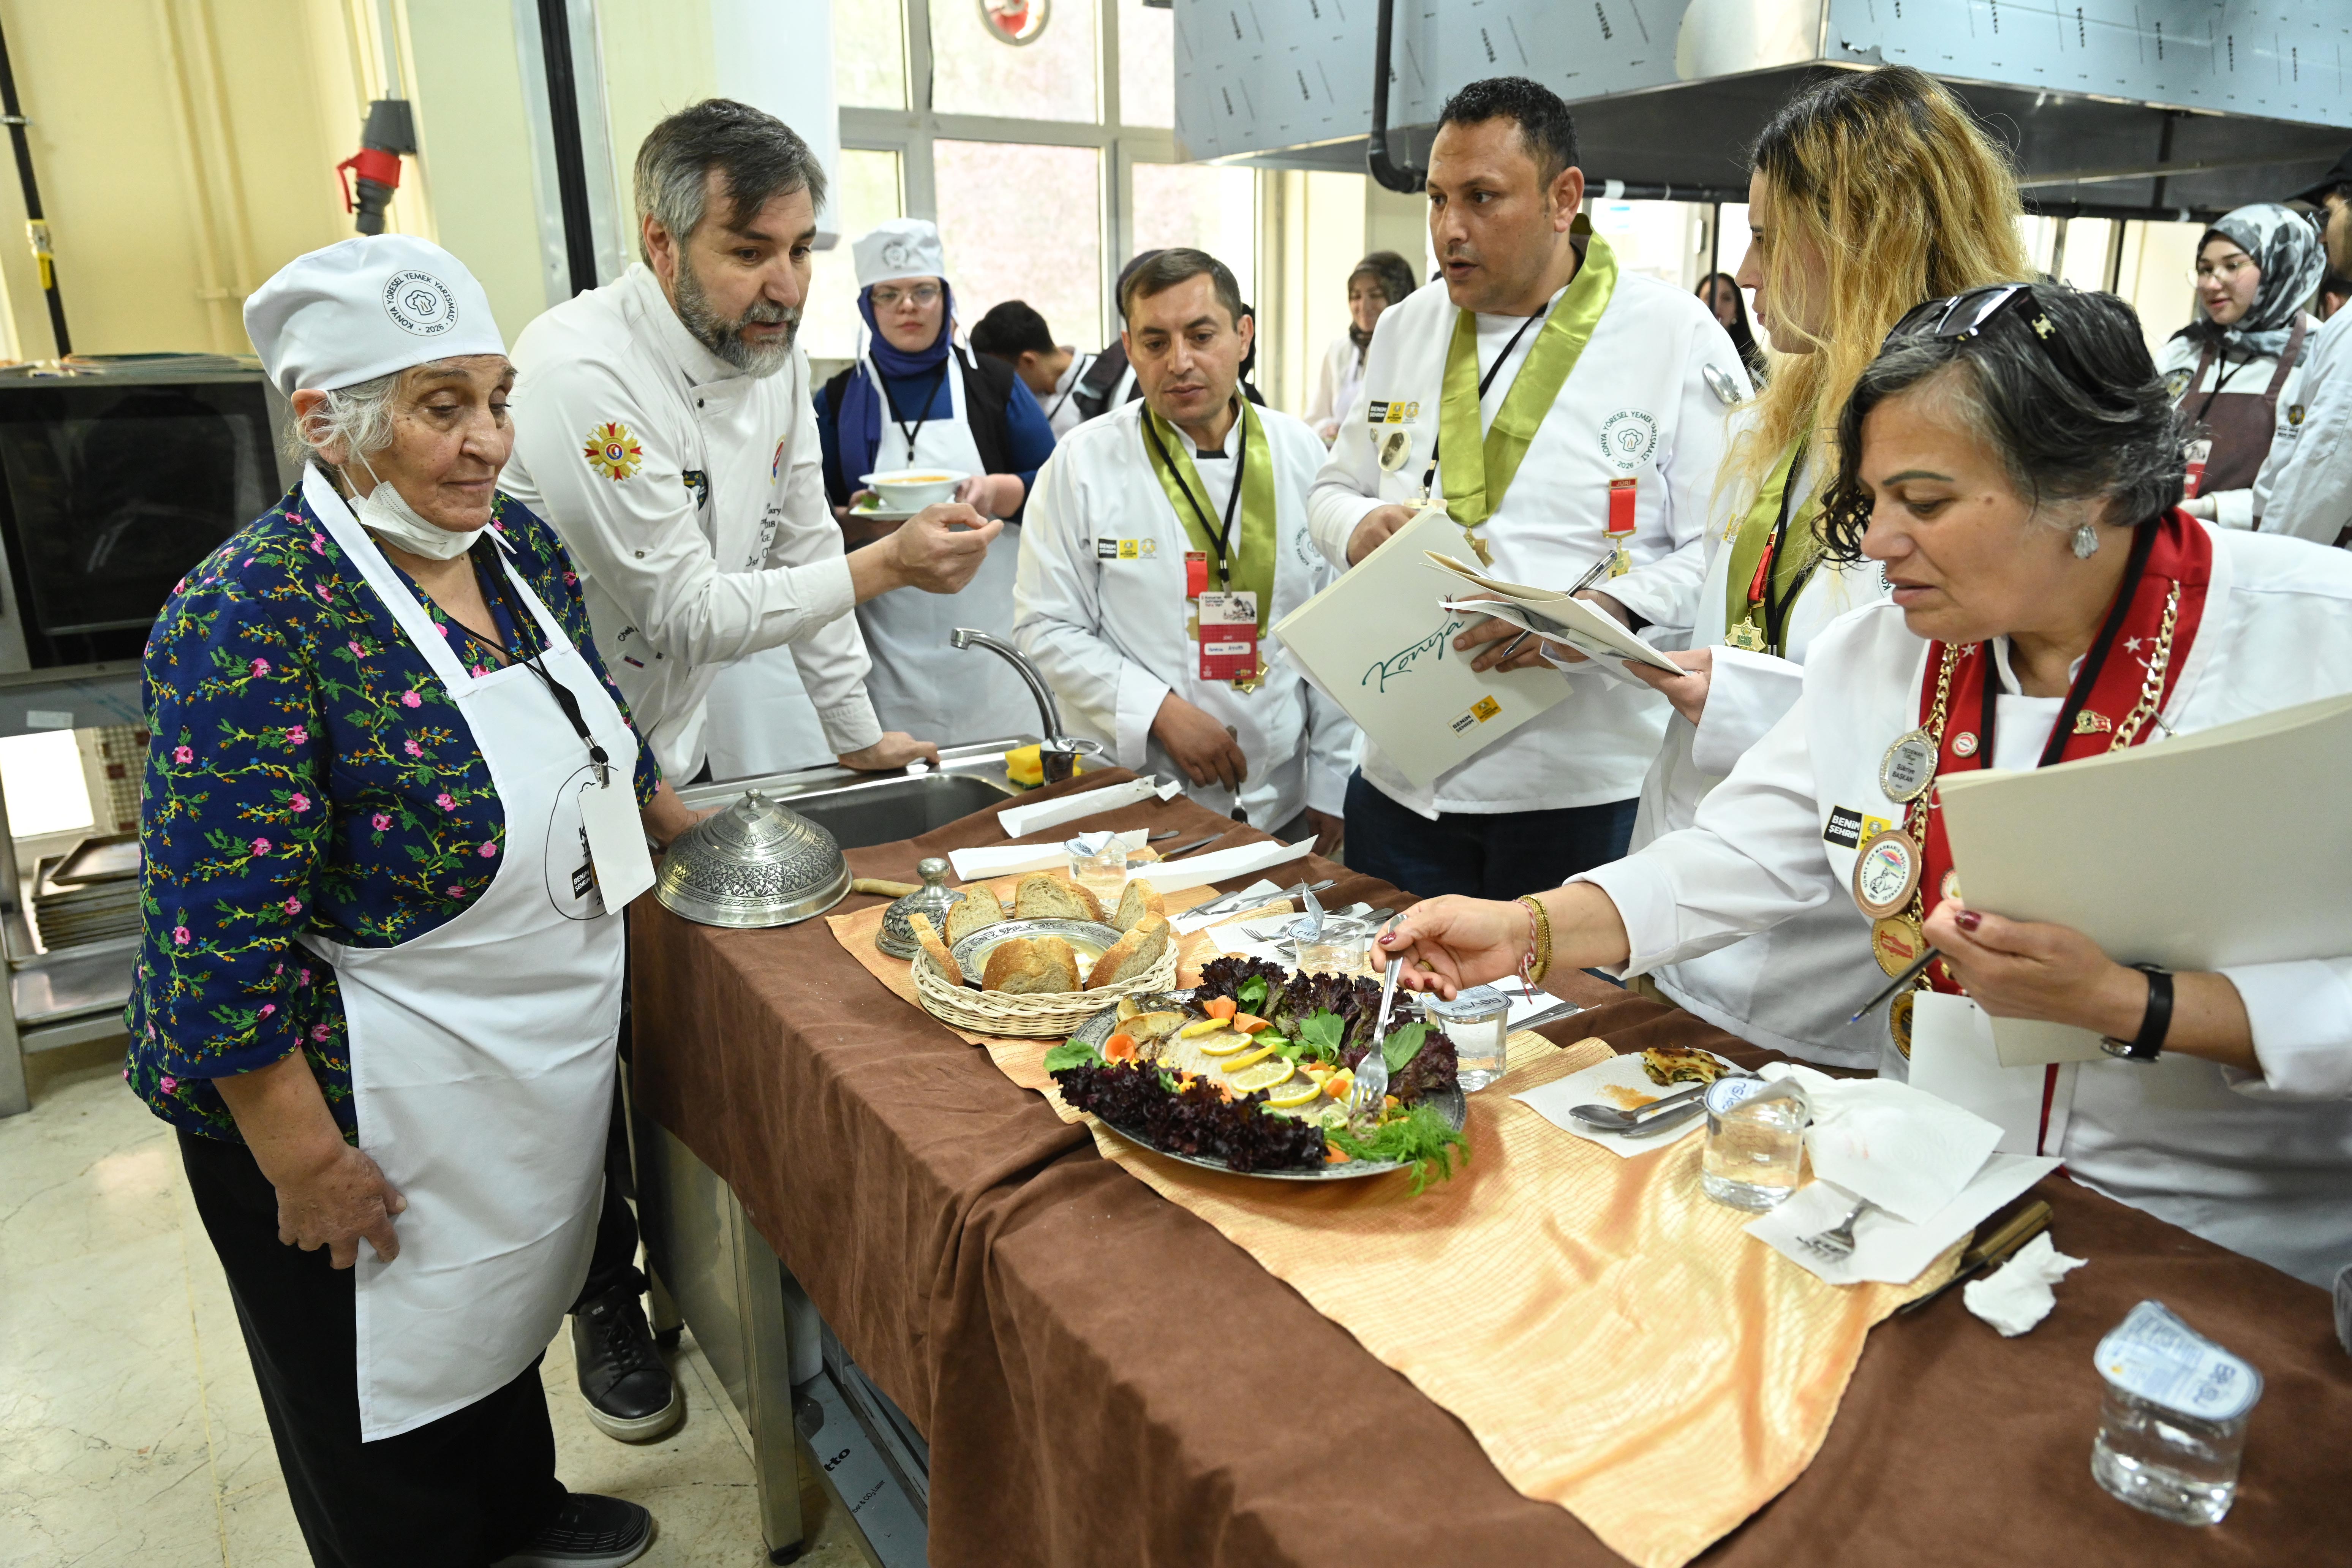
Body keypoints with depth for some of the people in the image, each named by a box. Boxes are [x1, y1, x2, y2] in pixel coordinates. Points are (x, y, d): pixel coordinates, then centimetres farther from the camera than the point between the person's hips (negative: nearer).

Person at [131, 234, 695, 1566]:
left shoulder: (520, 546, -2)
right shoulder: (254, 616, -25)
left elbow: (595, 722, 15)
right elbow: (221, 936, -24)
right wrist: (305, 1159, -19)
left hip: (548, 1047, 8)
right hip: (365, 1096, -8)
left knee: (504, 1301, 29)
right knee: (385, 1405, 16)